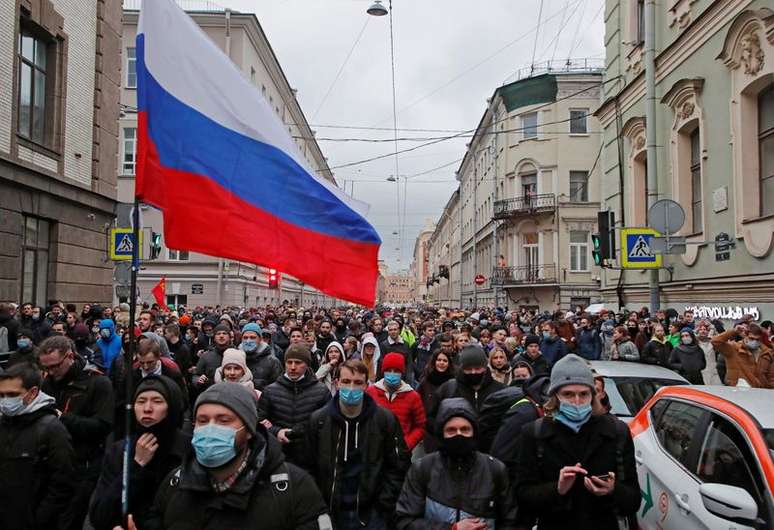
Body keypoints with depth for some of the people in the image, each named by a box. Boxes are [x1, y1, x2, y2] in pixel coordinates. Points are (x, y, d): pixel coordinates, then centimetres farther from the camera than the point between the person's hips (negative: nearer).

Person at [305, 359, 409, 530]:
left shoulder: (385, 419, -6)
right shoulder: (318, 420, -3)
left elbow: (398, 465, -2)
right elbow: (309, 468, 3)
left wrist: (383, 505, -7)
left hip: (371, 513, -1)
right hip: (329, 511, 1)